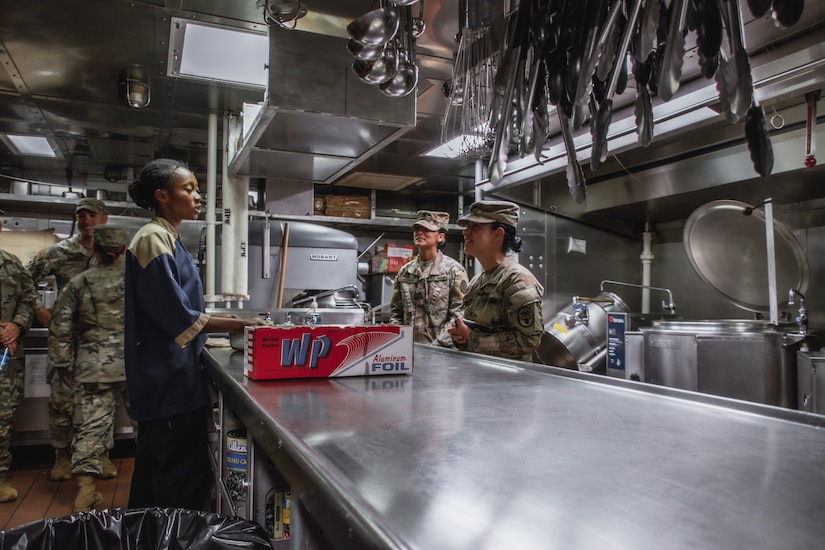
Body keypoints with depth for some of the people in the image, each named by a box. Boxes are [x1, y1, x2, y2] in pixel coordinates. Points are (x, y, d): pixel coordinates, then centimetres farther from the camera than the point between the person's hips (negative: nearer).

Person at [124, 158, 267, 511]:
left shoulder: (168, 240, 16)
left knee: (155, 474, 19)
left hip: (166, 380, 11)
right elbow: (179, 318, -20)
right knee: (187, 479, -5)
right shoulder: (154, 239, -14)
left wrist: (233, 323, 16)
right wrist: (239, 325, -17)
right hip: (171, 382, -11)